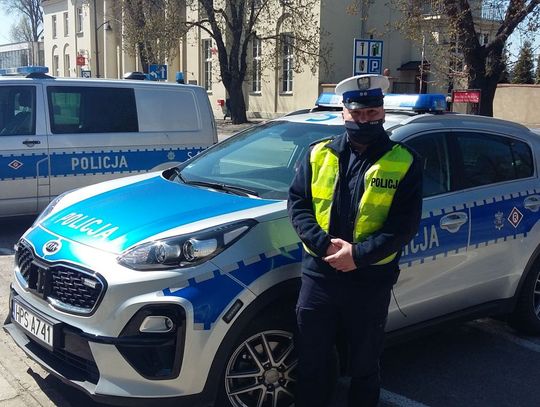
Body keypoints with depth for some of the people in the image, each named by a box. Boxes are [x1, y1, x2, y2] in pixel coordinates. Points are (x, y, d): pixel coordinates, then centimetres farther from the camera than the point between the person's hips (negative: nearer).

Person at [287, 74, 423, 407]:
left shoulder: (404, 162, -3)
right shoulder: (319, 154, 5)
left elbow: (405, 225, -9)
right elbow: (297, 203, 0)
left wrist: (358, 254, -20)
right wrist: (324, 244, -15)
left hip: (371, 283, -2)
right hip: (318, 277, 2)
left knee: (365, 367, 17)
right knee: (312, 363, 15)